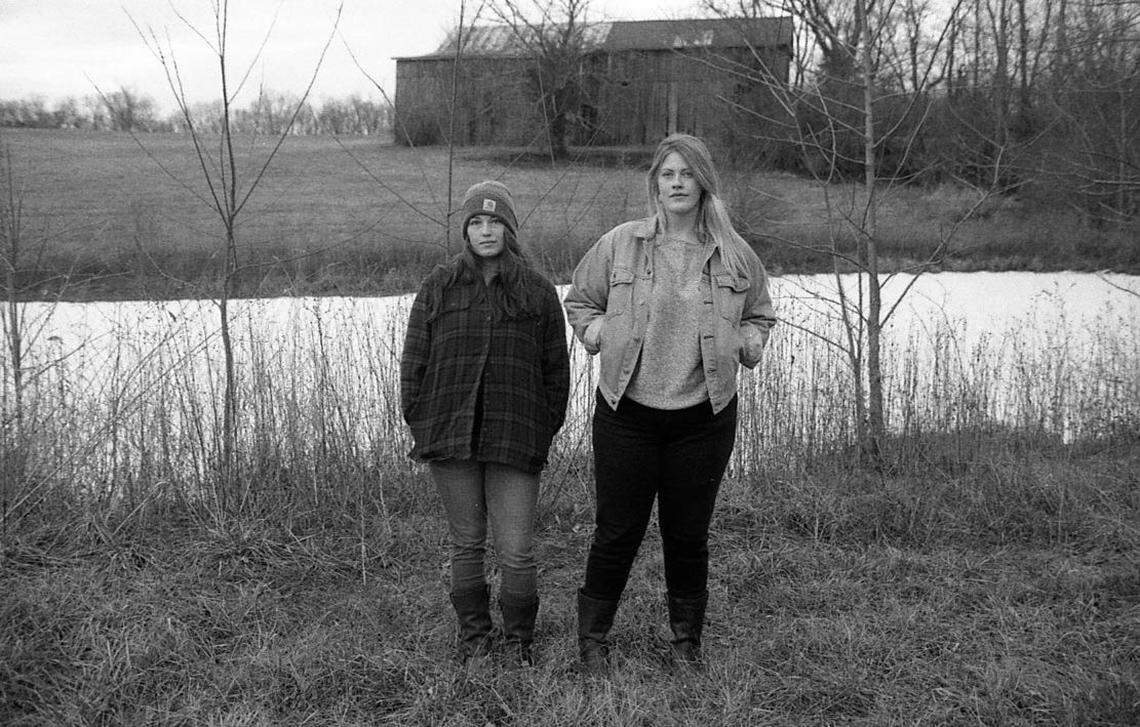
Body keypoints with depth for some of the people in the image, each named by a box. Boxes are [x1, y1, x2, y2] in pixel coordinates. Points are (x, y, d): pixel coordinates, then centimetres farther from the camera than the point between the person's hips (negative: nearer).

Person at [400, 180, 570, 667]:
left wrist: (546, 431, 3)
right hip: (450, 439, 1)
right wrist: (419, 425, 3)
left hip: (515, 441, -1)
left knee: (516, 551, -2)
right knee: (466, 543, 11)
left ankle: (519, 638, 19)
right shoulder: (438, 288, 6)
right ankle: (473, 635, 27)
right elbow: (414, 360, 8)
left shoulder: (538, 293, 5)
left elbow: (556, 370, 9)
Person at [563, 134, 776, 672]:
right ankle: (592, 637, 22)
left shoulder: (735, 256, 4)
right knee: (617, 531, 5)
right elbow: (578, 299, 15)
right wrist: (597, 332, -3)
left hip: (703, 417, 1)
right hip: (627, 411, -1)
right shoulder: (618, 245, -1)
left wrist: (745, 342, 1)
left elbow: (759, 315, 21)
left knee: (688, 535, 10)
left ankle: (686, 639, 29)